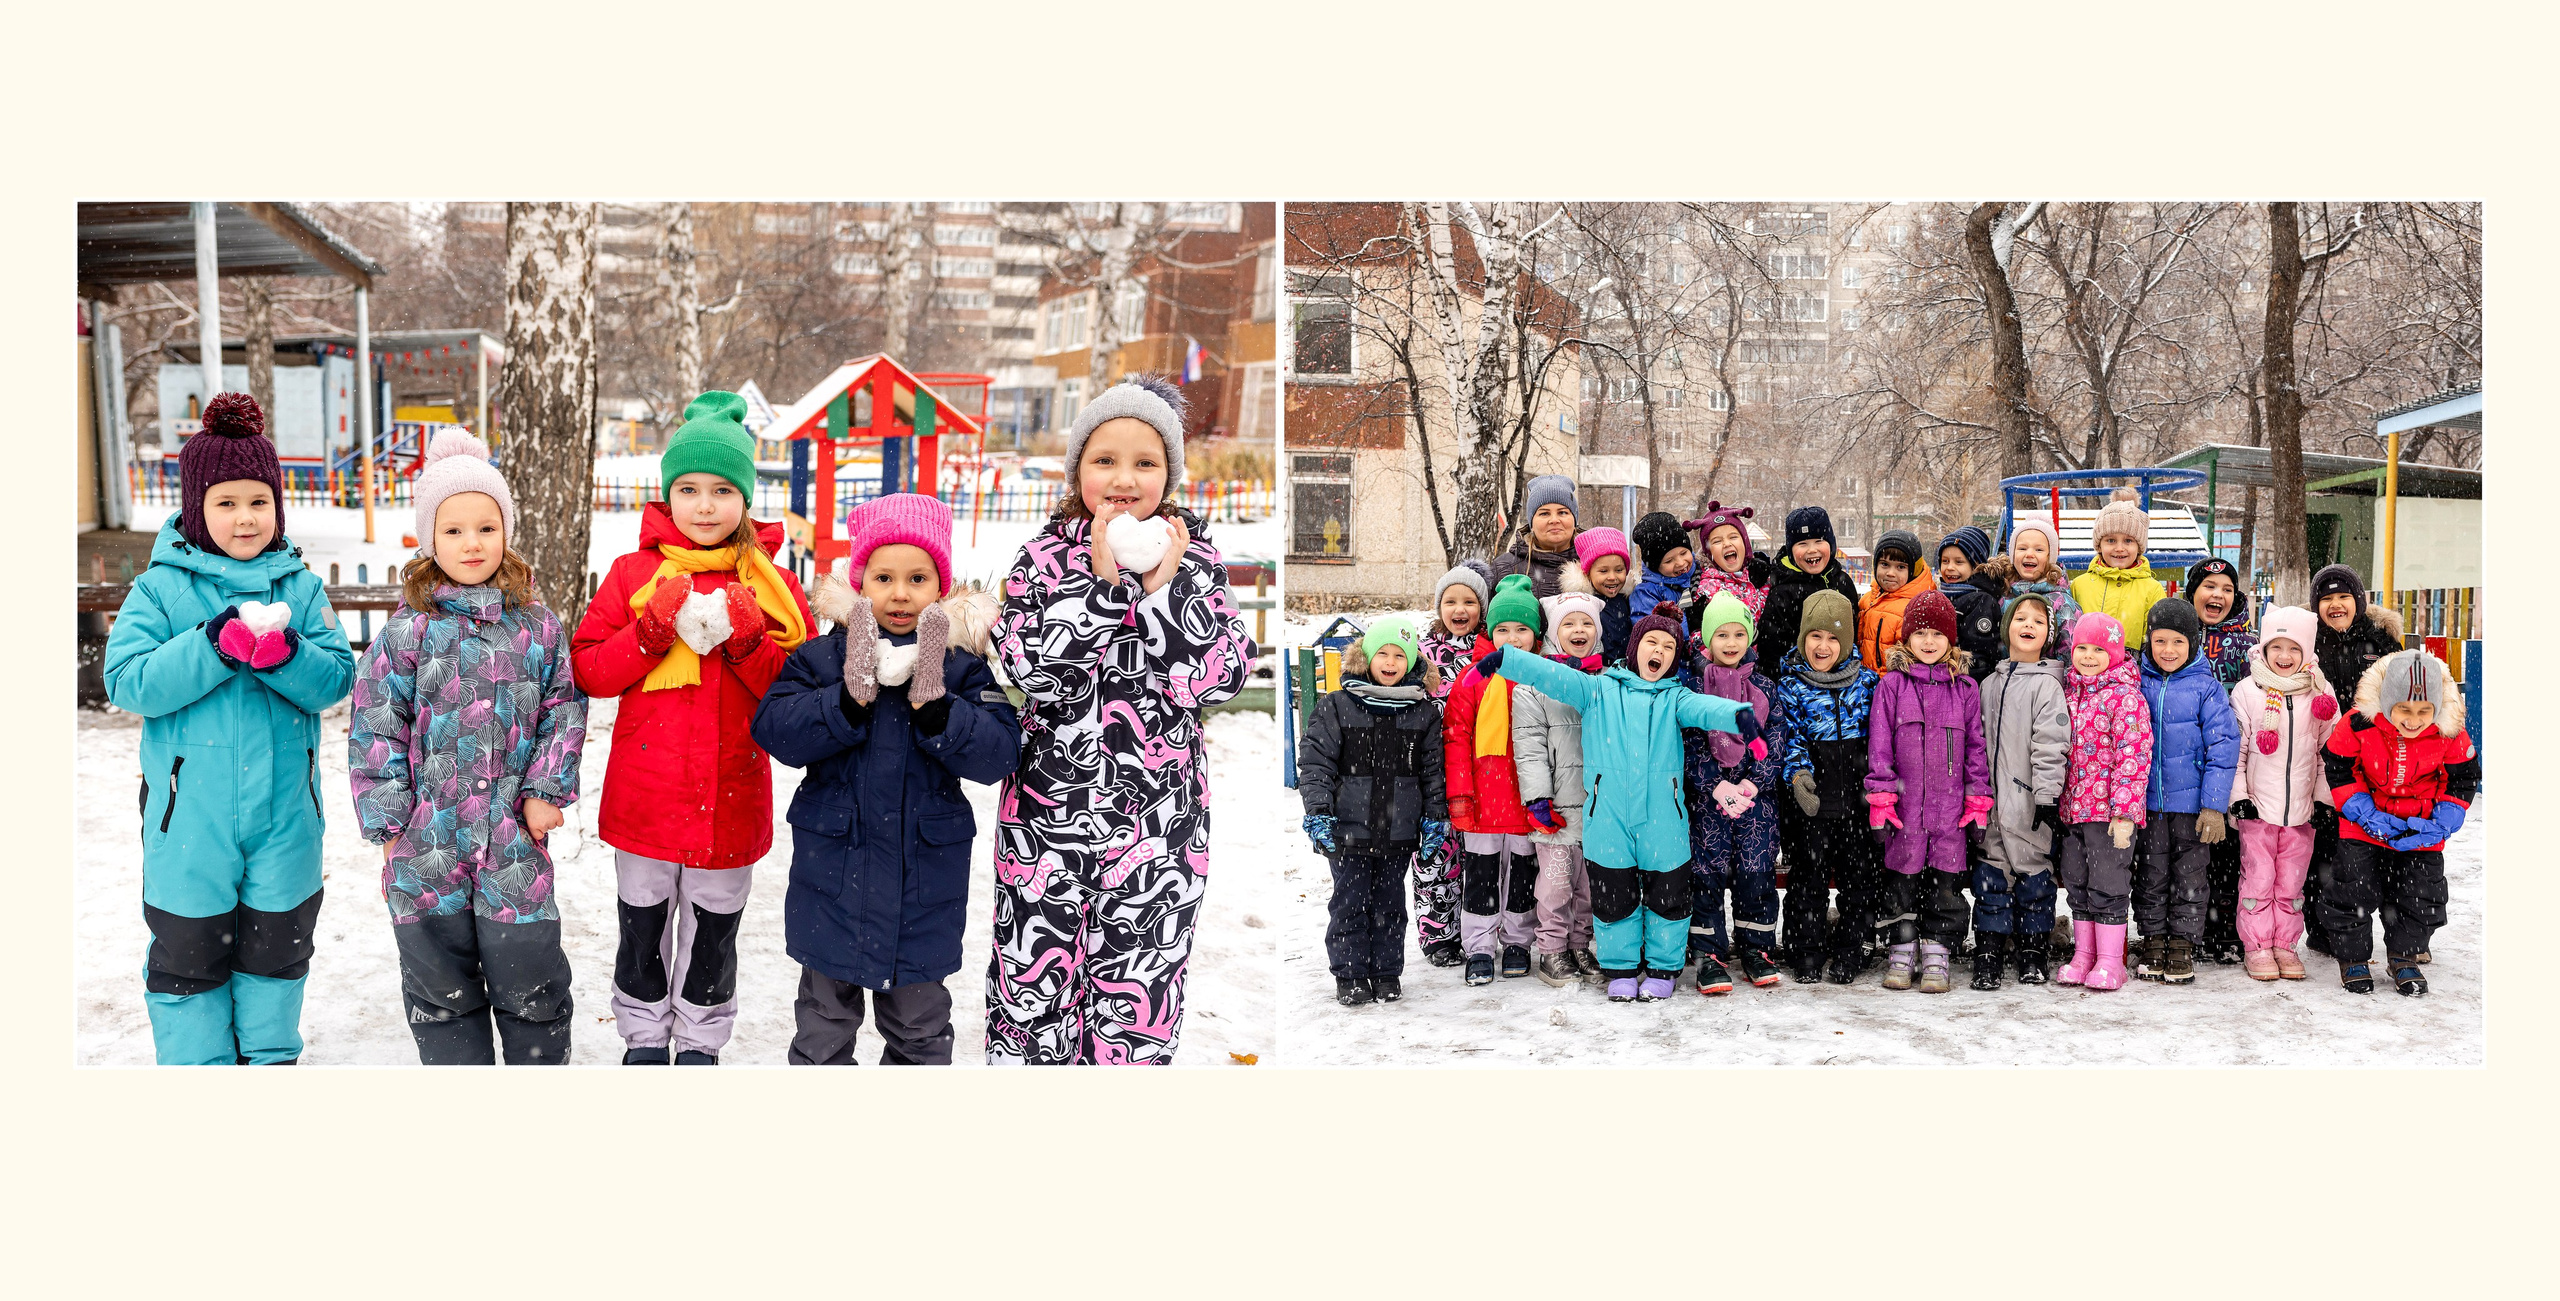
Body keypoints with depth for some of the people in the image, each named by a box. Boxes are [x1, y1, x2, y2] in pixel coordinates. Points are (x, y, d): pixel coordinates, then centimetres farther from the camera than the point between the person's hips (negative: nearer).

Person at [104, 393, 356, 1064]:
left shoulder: (301, 588, 3)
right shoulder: (160, 588, -3)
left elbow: (336, 679, -4)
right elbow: (127, 683, -13)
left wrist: (284, 654, -24)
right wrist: (215, 645, -25)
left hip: (283, 809, 2)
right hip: (190, 814, -2)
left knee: (276, 947, 15)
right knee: (189, 952, 8)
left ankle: (272, 1057, 31)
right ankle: (196, 1064, 23)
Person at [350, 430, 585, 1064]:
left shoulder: (537, 628, 2)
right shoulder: (406, 632, -3)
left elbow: (564, 711, 7)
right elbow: (375, 730, -1)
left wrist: (546, 791, -4)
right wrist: (389, 822, -4)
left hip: (515, 841, 0)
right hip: (427, 839, 0)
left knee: (530, 977, 6)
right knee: (440, 986, 11)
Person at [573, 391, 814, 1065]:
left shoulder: (771, 584, -1)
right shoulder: (634, 574, -2)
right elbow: (588, 670, -5)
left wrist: (746, 637, -18)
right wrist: (656, 629, -18)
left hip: (730, 798, 0)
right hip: (645, 795, 0)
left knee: (714, 930, 14)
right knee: (643, 927, 15)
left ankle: (701, 1043, 32)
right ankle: (644, 1039, 34)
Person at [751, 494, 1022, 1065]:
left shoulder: (962, 666, -4)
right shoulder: (820, 658, -3)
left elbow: (1000, 753, -13)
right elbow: (774, 729, -14)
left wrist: (935, 707, -27)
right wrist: (850, 699, -26)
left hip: (924, 884, 0)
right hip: (834, 875, 0)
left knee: (919, 1026, 15)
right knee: (825, 1018, 15)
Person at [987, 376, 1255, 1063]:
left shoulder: (1193, 554, 2)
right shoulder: (1046, 554, 1)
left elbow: (1222, 678, -8)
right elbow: (1030, 669, -14)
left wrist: (1165, 586, -17)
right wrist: (1103, 580, -19)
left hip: (1161, 815, 0)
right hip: (1049, 806, 0)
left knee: (1139, 995, 7)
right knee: (1033, 984, 8)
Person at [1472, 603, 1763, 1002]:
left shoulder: (1675, 697, 9)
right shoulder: (1599, 689, 10)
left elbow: (1705, 708, -10)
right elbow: (1550, 675, 1)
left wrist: (1739, 716, -32)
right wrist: (1503, 659, -12)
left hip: (1663, 821, 0)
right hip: (1608, 819, 0)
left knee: (1667, 897, 7)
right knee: (1614, 898, 8)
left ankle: (1663, 968, 26)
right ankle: (1620, 969, 25)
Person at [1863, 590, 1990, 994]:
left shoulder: (1966, 688, 7)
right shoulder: (1892, 684, 3)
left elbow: (1976, 745, 9)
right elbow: (1879, 744, 1)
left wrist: (1978, 800, 4)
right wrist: (1880, 797, -5)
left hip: (1951, 803, 1)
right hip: (1905, 802, -1)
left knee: (1947, 878, 2)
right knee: (1903, 876, 5)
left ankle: (1936, 955, 11)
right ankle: (1902, 950, 17)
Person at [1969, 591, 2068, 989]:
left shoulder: (2047, 684, -5)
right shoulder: (1989, 683, 14)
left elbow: (2051, 746, -11)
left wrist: (2047, 796, -16)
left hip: (2028, 802, -5)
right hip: (1990, 800, 5)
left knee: (2032, 868, 3)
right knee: (1990, 872, 4)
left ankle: (2032, 950, 15)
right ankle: (1988, 953, 9)